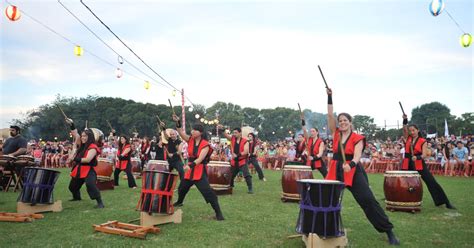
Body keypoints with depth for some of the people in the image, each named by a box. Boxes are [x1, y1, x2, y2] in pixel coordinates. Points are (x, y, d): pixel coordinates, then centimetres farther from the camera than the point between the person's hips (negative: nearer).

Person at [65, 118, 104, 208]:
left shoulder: (93, 147, -16)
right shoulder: (82, 145, 7)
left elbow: (87, 159, -26)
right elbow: (75, 134, 6)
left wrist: (76, 159, -18)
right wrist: (72, 125, -4)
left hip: (88, 170, -9)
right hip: (79, 170, 9)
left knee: (90, 185, -32)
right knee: (72, 186, 25)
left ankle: (100, 202, -26)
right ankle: (77, 197, 55)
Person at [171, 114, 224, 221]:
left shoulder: (205, 145, -14)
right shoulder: (190, 140, 2)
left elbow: (200, 159, -23)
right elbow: (181, 133, -14)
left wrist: (190, 165, -37)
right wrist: (177, 122, -28)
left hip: (200, 171, -6)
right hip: (190, 170, 6)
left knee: (207, 192, -16)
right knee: (182, 188, 23)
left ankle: (218, 212, -9)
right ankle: (179, 202, 54)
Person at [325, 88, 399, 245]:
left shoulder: (357, 138, -4)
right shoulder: (336, 134, 5)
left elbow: (357, 155, -17)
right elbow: (330, 115, -3)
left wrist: (351, 164, -39)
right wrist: (329, 97, -9)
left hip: (353, 172, -4)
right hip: (336, 171, 4)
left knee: (368, 200, -8)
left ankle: (389, 231, 0)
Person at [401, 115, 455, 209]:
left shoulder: (423, 141, -2)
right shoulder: (407, 138, 6)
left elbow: (424, 155, -10)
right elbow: (404, 128, -10)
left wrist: (417, 157, -29)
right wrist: (405, 120, -24)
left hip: (419, 165, -3)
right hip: (407, 165, 3)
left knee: (432, 182, -4)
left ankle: (446, 202, 1)